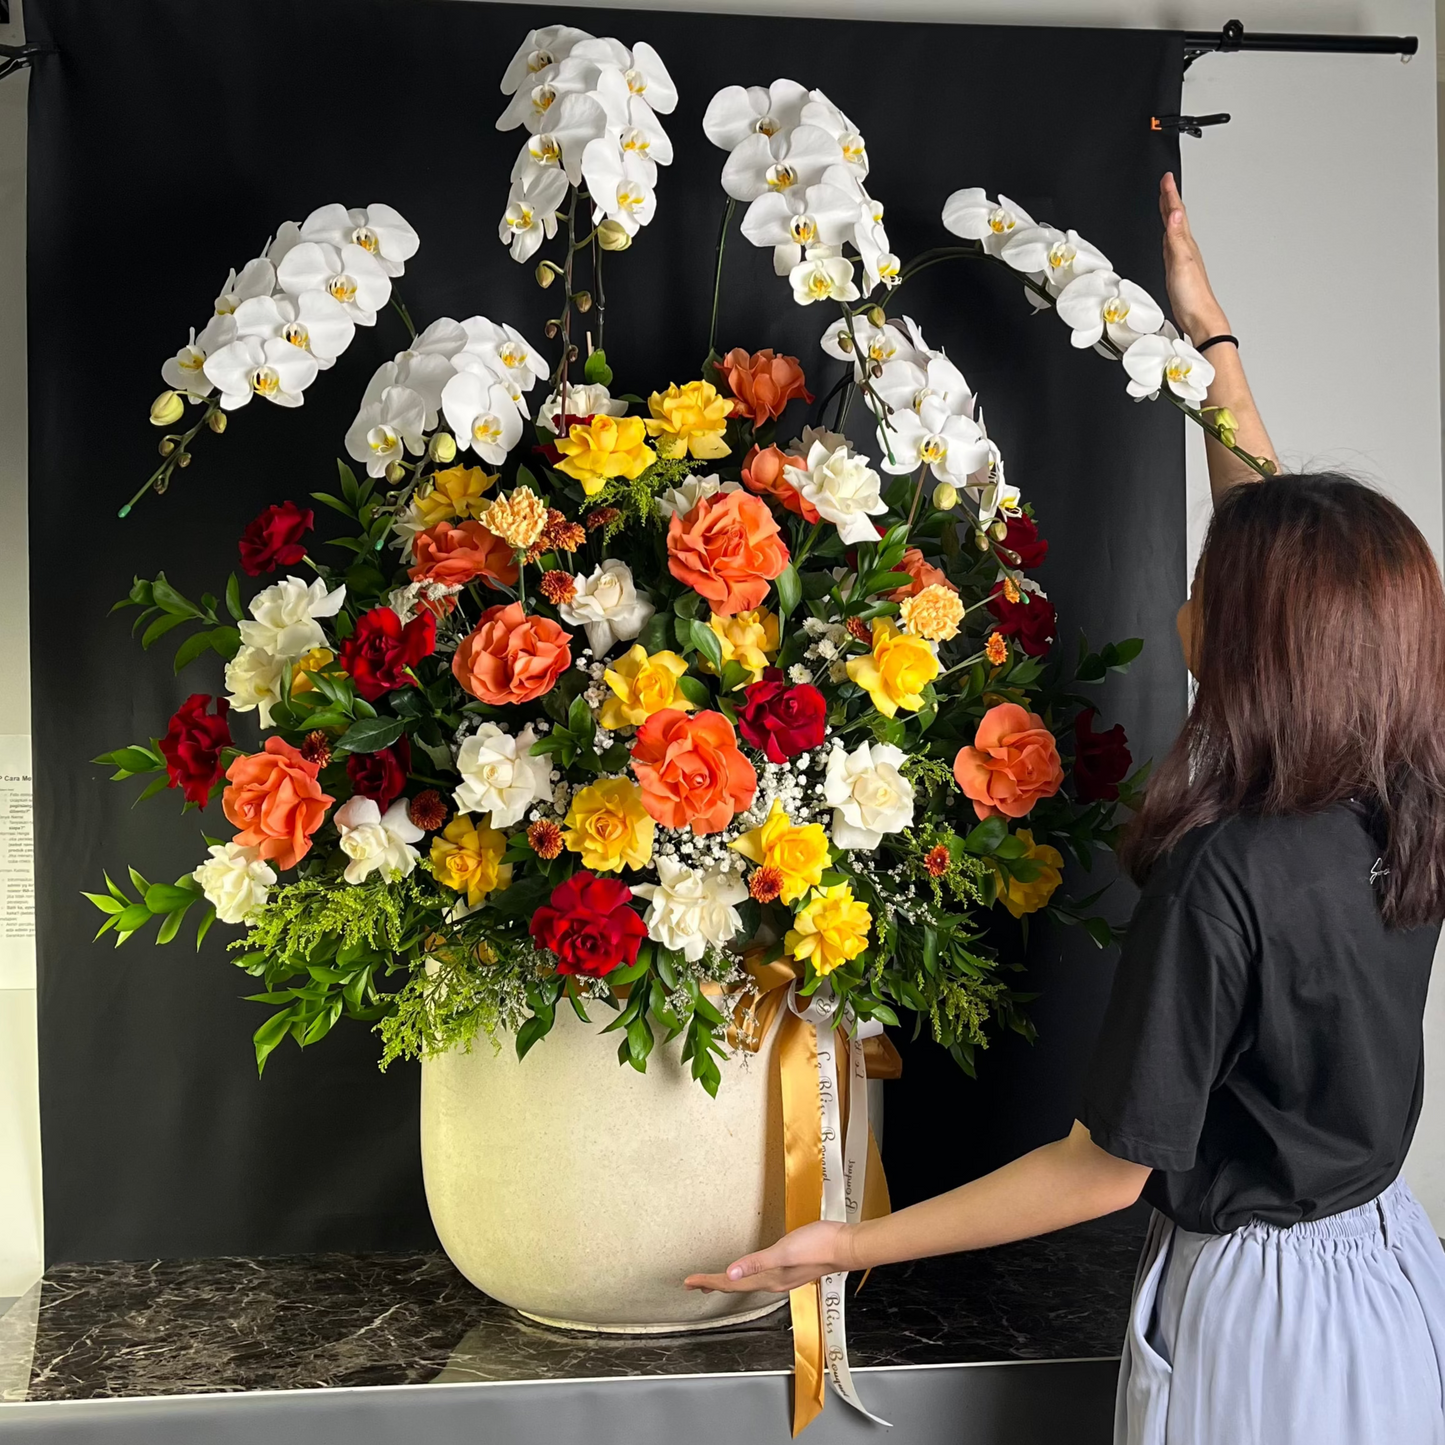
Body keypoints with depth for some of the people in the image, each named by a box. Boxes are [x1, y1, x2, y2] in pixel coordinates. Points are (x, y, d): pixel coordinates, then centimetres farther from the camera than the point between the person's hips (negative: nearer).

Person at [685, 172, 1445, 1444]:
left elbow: (1107, 1168, -23)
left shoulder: (1222, 877, -30)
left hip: (1259, 1302, -7)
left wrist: (859, 1244, -15)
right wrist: (1208, 335, 11)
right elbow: (1296, 556, 3)